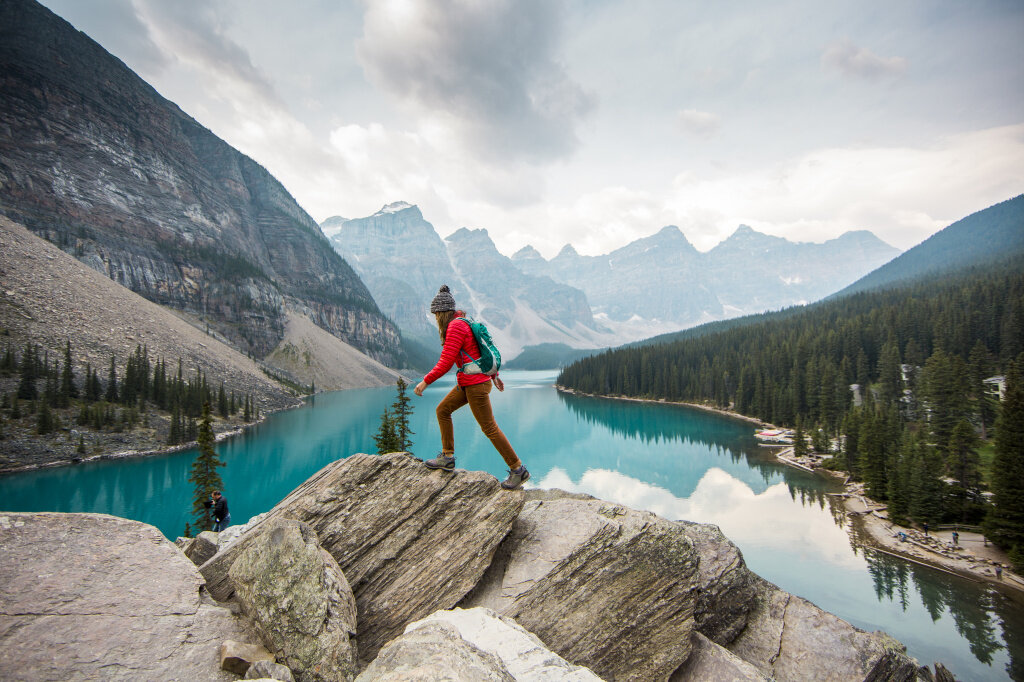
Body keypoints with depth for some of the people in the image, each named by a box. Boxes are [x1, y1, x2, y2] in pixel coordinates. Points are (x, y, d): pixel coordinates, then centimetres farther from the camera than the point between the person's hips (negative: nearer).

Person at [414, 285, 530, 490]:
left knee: (489, 428, -3)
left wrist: (425, 381, -11)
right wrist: (494, 376, 27)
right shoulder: (463, 323, 14)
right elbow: (482, 352, 20)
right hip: (467, 383, 10)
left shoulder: (455, 327, -16)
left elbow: (445, 363, -19)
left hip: (475, 384, -10)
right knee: (442, 410, 17)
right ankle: (447, 458, 24)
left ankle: (518, 470, 7)